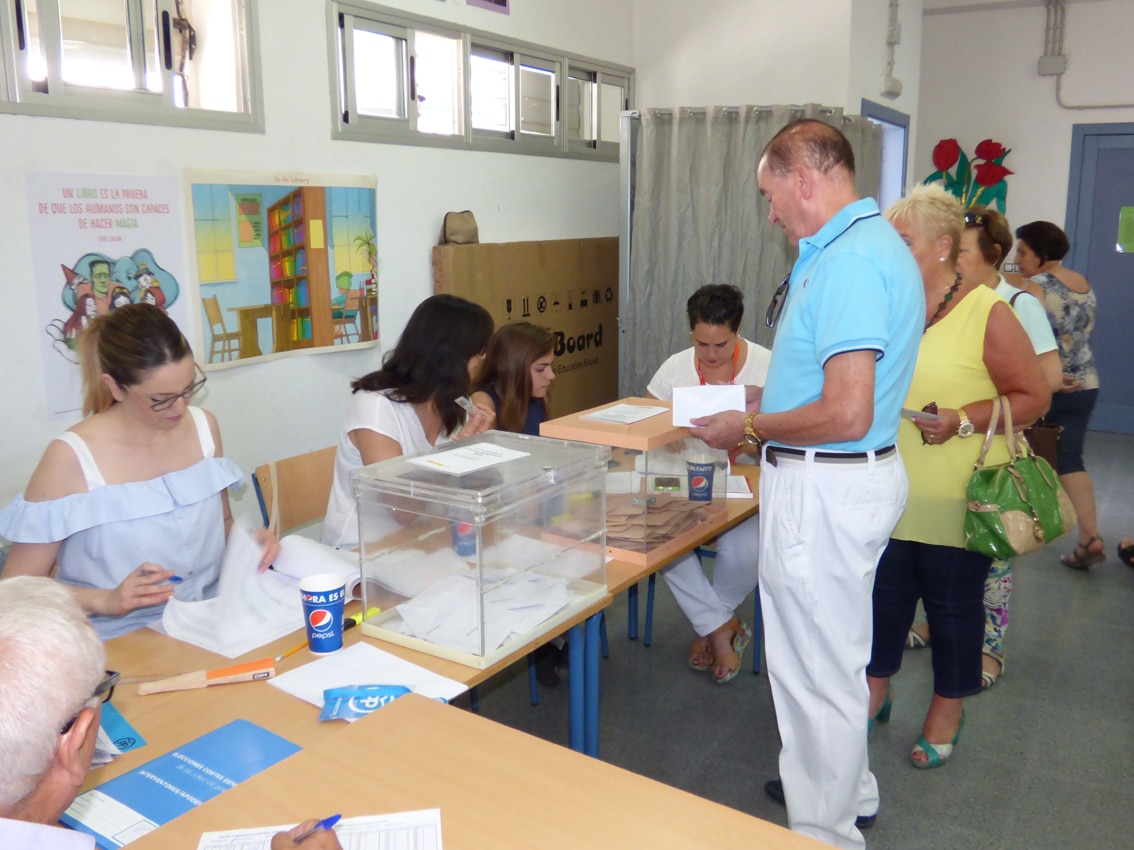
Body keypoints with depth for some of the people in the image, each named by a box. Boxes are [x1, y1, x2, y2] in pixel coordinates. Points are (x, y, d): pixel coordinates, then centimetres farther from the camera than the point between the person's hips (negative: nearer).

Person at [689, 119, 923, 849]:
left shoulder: (849, 261, -22)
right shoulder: (872, 243, 10)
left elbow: (846, 415, -27)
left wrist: (749, 429, -14)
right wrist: (767, 398, 13)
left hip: (826, 486, -11)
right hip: (851, 476, 11)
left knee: (817, 666, 5)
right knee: (836, 652, 25)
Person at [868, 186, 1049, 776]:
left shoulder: (987, 313, -10)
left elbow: (1032, 396, -10)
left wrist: (965, 421, -21)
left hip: (955, 503, -4)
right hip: (888, 498, 4)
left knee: (953, 604, 11)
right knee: (883, 595, 13)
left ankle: (948, 706, 32)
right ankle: (876, 688, 35)